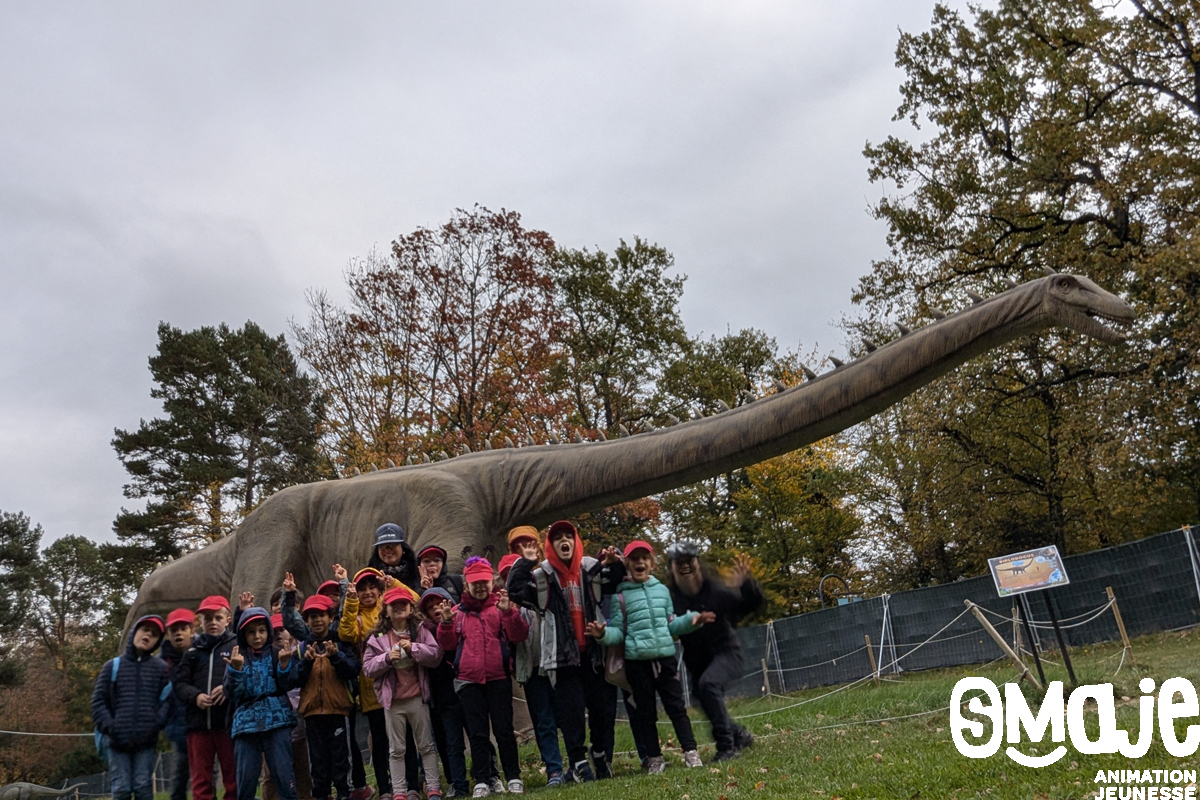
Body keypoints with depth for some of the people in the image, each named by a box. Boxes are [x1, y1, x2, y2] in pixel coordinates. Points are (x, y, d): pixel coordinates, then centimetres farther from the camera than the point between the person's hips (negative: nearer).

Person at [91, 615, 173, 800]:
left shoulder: (161, 668, 9)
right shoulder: (112, 666, 8)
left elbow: (167, 700, 2)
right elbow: (98, 701, 5)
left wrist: (157, 723, -12)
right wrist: (109, 727, -7)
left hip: (147, 741, 0)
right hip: (117, 740, 0)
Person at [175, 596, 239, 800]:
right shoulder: (193, 651, 13)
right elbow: (180, 683, 7)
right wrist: (195, 696, -10)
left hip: (229, 722, -3)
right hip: (198, 723, 3)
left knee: (233, 778, 3)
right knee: (200, 780, 9)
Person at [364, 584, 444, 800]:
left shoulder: (420, 631, 1)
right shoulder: (378, 637, 0)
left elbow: (436, 655, -8)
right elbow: (368, 667, -2)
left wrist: (413, 648, -18)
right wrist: (387, 658, -17)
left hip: (417, 698, 0)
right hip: (393, 701, 0)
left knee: (426, 745, 8)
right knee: (397, 749, 8)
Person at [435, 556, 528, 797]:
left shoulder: (501, 606, 2)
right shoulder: (458, 611, 9)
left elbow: (519, 636, -8)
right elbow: (448, 644, 5)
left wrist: (508, 611, -23)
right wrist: (446, 622, -12)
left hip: (499, 679, -2)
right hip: (469, 681, 2)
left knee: (504, 730, 3)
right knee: (477, 733, 7)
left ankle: (514, 777, 13)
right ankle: (482, 781, 13)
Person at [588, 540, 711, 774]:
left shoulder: (662, 590, 9)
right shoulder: (621, 596, 1)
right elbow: (618, 631, 0)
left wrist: (692, 620, 3)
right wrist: (603, 633, -20)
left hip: (665, 656, 2)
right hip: (637, 661, -2)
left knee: (676, 706, 4)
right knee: (645, 712, 7)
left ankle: (690, 752, 11)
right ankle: (654, 758, 16)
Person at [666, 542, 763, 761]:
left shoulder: (715, 589, -17)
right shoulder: (670, 596, -11)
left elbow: (752, 604, -17)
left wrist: (746, 584, -35)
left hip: (724, 651, -5)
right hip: (696, 660, 5)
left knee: (708, 683, -31)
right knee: (705, 700, 10)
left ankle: (727, 745, -23)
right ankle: (739, 735, 40)